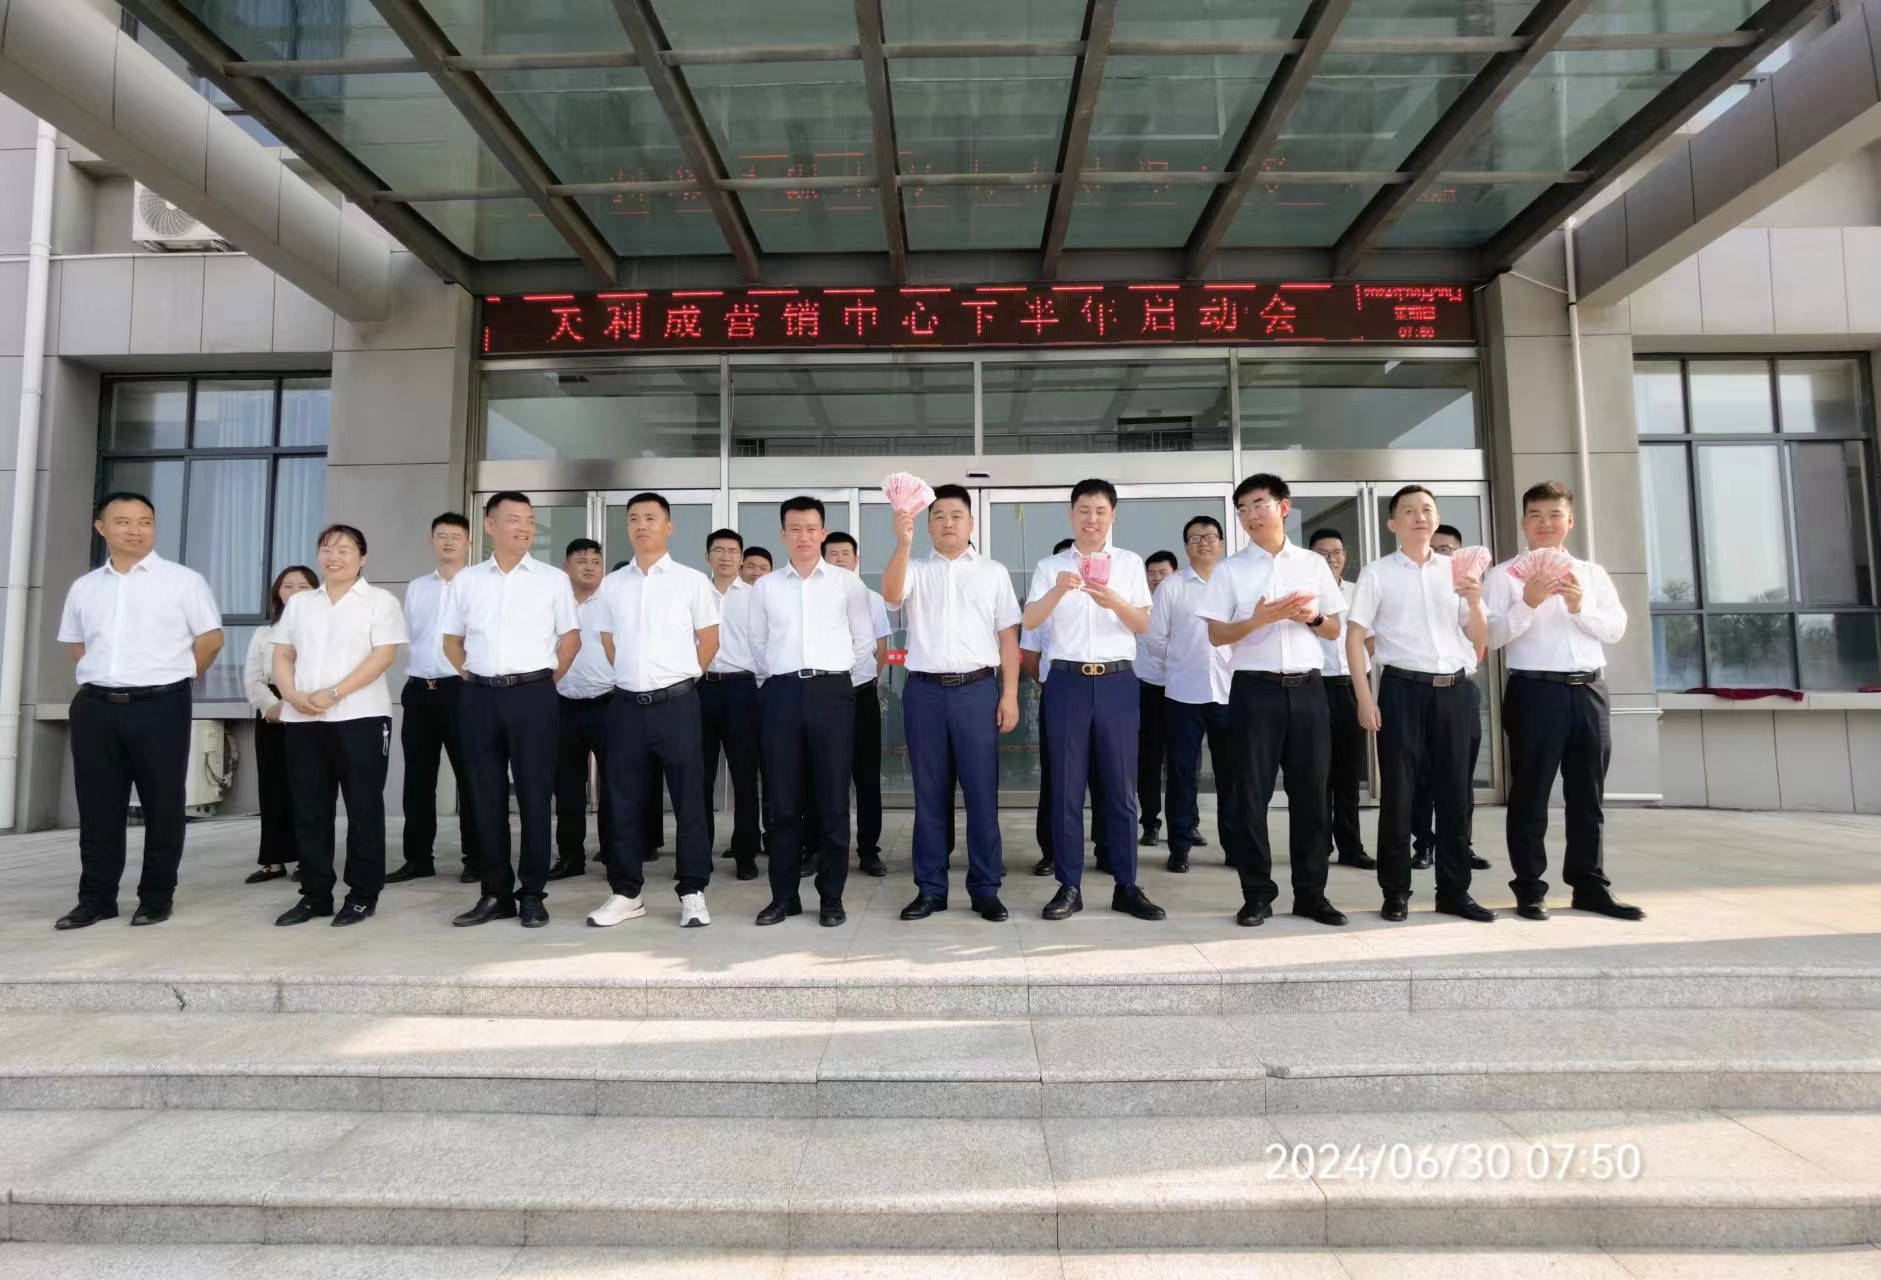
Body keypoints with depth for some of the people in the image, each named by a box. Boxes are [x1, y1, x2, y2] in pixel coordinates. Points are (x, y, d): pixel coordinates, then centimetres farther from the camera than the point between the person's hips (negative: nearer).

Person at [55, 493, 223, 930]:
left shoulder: (183, 580, -1)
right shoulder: (84, 587, 12)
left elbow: (211, 637, 1)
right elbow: (76, 644, 23)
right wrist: (106, 678, 13)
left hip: (160, 706, -4)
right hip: (95, 707, 4)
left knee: (162, 806, 2)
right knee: (98, 807, 8)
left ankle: (157, 897, 12)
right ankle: (96, 897, 18)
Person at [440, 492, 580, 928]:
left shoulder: (553, 579, 3)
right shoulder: (466, 580, 9)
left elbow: (571, 639, 7)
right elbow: (451, 640, 17)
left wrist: (546, 681, 4)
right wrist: (472, 678, 9)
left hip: (533, 695, -2)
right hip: (480, 696, 3)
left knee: (534, 794, 1)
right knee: (486, 795, 7)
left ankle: (532, 893, 10)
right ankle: (496, 893, 17)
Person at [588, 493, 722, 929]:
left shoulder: (692, 580, 0)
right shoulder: (612, 584, 9)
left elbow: (709, 640, 5)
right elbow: (608, 640, 19)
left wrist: (679, 678, 8)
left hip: (676, 703, -3)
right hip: (626, 705, 3)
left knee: (688, 801, 1)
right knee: (624, 802, 8)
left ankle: (692, 893, 10)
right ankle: (626, 892, 20)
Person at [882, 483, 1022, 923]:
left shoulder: (994, 572, 10)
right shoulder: (915, 570, 10)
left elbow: (1008, 636, 7)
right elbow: (891, 594, -13)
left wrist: (1010, 695, -1)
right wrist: (903, 543, -25)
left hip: (976, 690, 0)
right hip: (925, 691, 1)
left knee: (982, 792, 2)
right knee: (929, 793, 6)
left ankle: (985, 889, 12)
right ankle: (930, 889, 15)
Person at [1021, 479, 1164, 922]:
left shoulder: (1130, 563, 10)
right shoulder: (1050, 566, 9)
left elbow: (1143, 626, 4)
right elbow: (1029, 621, -3)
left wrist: (1115, 602, -15)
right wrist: (1057, 591, -21)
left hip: (1117, 681, 0)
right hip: (1068, 681, 0)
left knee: (1121, 787, 2)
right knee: (1066, 788, 2)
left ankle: (1127, 886, 11)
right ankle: (1069, 886, 9)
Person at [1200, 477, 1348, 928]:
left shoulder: (1314, 564, 10)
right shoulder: (1230, 569, 3)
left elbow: (1334, 631, 13)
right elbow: (1217, 635, -1)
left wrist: (1311, 617, -8)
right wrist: (1259, 620, -17)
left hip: (1307, 687, 2)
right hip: (1255, 688, -2)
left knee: (1310, 792, 6)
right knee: (1254, 793, 0)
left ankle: (1310, 893, 17)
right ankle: (1258, 894, 10)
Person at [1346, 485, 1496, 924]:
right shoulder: (1377, 573, 2)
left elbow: (1479, 639, 13)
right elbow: (1355, 637, -1)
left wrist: (1475, 600, -7)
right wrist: (1364, 697, -10)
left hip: (1454, 689, 3)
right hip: (1403, 689, -3)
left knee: (1456, 793, 7)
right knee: (1398, 793, 0)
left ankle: (1454, 890, 19)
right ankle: (1396, 891, 12)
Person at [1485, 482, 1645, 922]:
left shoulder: (1593, 573, 14)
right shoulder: (1505, 574, 0)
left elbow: (1616, 629, 7)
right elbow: (1493, 636, -8)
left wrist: (1580, 606, -10)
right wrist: (1529, 602, -21)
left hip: (1589, 692, 5)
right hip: (1535, 692, -5)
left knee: (1588, 795, 12)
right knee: (1531, 794, 1)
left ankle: (1589, 886, 23)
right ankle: (1529, 889, 9)